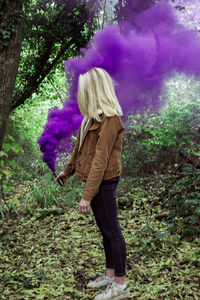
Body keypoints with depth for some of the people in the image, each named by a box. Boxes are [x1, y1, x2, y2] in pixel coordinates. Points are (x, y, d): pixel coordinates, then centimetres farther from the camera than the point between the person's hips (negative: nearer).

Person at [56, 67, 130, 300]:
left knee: (111, 231, 1)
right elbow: (82, 148, 23)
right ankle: (110, 275, 32)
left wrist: (87, 196, -23)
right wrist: (68, 171, 34)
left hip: (103, 182, -9)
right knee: (105, 230, 18)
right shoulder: (94, 116, 12)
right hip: (94, 180, 9)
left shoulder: (109, 118, -19)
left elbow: (101, 160, -23)